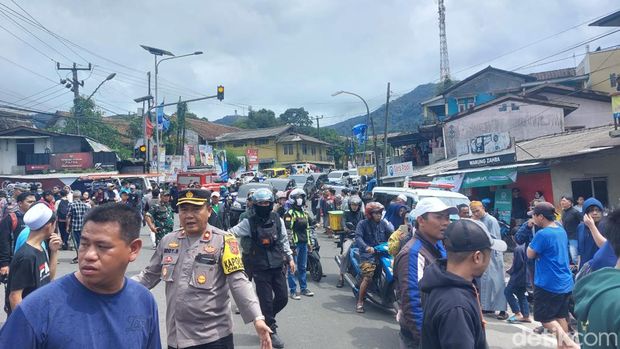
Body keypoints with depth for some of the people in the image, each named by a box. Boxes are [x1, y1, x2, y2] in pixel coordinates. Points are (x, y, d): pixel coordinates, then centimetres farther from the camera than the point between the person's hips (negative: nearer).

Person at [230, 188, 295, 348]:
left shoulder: (278, 220, 3)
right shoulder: (249, 222, -8)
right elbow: (231, 233, -15)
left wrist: (290, 258, 10)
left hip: (278, 266, 4)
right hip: (260, 268, -4)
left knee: (283, 298, 8)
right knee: (266, 300, 2)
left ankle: (267, 317, 35)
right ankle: (272, 331, 20)